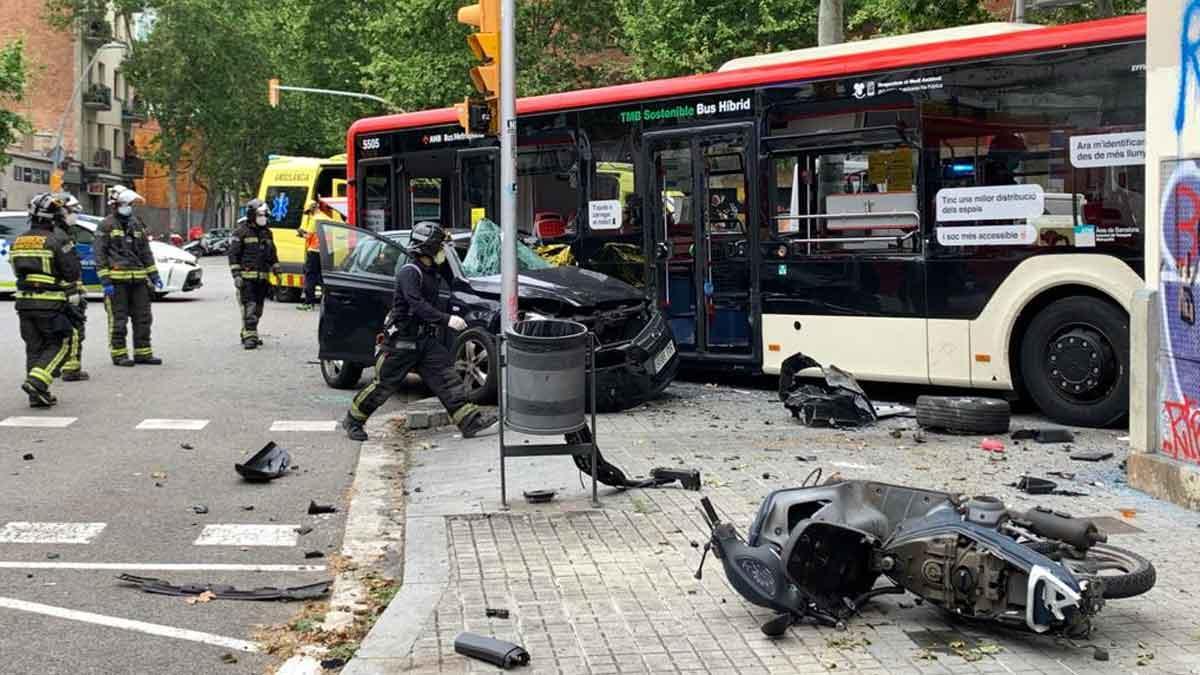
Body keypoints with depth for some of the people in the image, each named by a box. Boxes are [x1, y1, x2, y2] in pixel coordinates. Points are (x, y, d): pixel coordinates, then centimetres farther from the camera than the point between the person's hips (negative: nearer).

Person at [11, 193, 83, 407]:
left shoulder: (17, 242, 10)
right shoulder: (57, 240, -11)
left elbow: (18, 271, 17)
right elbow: (73, 272, -10)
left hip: (24, 301, 6)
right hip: (50, 303, -6)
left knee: (34, 347, 12)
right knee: (58, 345, 4)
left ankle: (37, 395, 11)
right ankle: (36, 382, -14)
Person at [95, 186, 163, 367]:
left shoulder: (137, 224, 16)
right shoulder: (106, 226, -3)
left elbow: (145, 251, 21)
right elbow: (100, 255, -7)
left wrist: (153, 274, 14)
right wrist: (105, 281, -14)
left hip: (138, 279, 6)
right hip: (117, 281, -6)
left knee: (143, 318, 8)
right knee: (118, 320, -1)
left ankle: (143, 353, 16)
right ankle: (119, 355, 5)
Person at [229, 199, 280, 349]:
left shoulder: (267, 232, 17)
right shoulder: (241, 232, -3)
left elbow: (272, 255, 25)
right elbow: (233, 254, -6)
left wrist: (277, 271, 17)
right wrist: (236, 274, -13)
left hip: (262, 278, 6)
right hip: (246, 277, -6)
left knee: (258, 309, 9)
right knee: (249, 308, -14)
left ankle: (248, 335, 20)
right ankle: (249, 337, -17)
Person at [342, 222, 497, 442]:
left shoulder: (430, 273, 11)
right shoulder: (409, 273, -17)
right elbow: (418, 305, -31)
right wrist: (447, 320, -37)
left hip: (425, 339, 8)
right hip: (401, 341, -8)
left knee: (447, 378, -2)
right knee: (384, 384, 2)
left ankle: (470, 421, -5)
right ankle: (353, 420, 19)